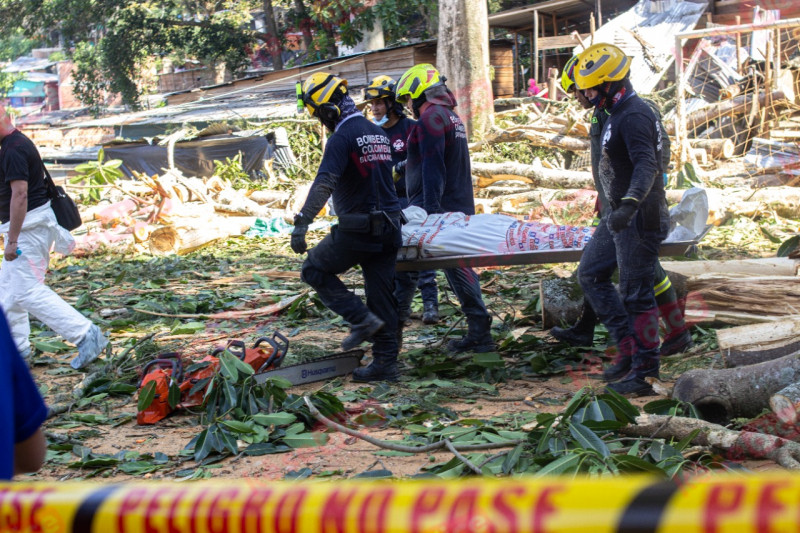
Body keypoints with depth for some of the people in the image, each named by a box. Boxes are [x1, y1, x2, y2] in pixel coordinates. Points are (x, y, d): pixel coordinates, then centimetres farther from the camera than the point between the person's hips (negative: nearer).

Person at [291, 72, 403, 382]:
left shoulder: (342, 137, -14)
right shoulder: (378, 133, 13)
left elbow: (324, 183, -25)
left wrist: (302, 223, -30)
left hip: (357, 229, -8)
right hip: (389, 228, 8)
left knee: (314, 269, 11)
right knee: (382, 296, 10)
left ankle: (362, 320, 1)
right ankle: (386, 363, 11)